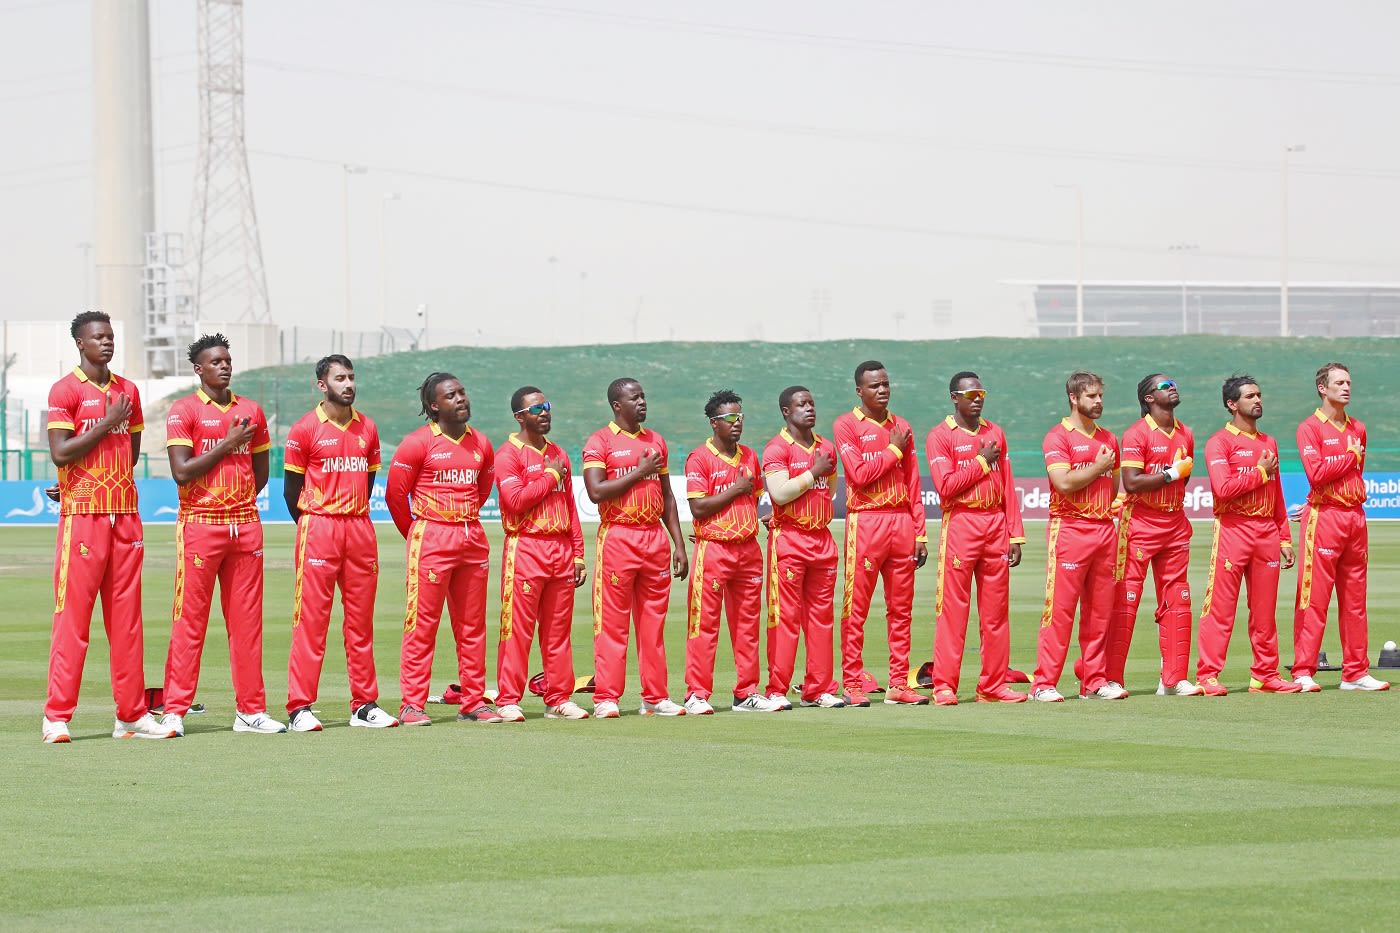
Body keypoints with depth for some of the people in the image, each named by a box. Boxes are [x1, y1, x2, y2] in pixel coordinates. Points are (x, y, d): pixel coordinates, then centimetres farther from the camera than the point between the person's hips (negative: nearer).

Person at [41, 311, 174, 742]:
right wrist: (107, 423, -10)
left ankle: (132, 714, 9)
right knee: (72, 616, -7)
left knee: (126, 617, 6)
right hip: (82, 515, -6)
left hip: (125, 514, 6)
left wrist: (104, 482, 9)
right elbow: (61, 453, -12)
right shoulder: (65, 391, -4)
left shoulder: (128, 390, 14)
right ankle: (57, 718, -5)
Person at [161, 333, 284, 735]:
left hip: (245, 525, 5)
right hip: (200, 525, -4)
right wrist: (227, 444, -10)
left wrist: (238, 501, 7)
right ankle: (174, 710, -2)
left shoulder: (251, 411, 13)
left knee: (247, 619, 5)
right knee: (189, 620, -5)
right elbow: (181, 471, -10)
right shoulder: (184, 411, -1)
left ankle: (251, 710, 8)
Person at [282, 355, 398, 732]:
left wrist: (354, 518, 12)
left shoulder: (367, 429, 11)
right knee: (311, 618, -7)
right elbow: (292, 489, 2)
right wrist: (312, 525, 5)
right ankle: (299, 708, -7)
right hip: (318, 529, -5)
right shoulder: (306, 429, -3)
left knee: (361, 620, 6)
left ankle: (364, 704, 10)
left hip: (360, 530, 5)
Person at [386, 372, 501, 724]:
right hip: (431, 540, -6)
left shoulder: (481, 445, 10)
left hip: (473, 540, 6)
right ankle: (412, 705, -4)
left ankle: (473, 702, 13)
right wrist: (417, 534, 7)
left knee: (472, 626, 8)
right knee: (422, 624, -6)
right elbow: (395, 493, -3)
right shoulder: (418, 443, -7)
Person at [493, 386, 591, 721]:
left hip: (561, 551, 6)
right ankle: (508, 701, -5)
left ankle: (558, 699, 12)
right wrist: (550, 476, -7)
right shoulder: (508, 454, -4)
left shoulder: (558, 454, 18)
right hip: (525, 549, -6)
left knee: (559, 630, 8)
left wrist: (578, 554, 13)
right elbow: (516, 500, -18)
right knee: (517, 629, -7)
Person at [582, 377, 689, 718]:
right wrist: (639, 472, -11)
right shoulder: (600, 442, -2)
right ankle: (606, 699, -4)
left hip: (655, 537, 5)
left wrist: (678, 543, 12)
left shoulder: (656, 441, 16)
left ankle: (655, 697, 9)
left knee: (654, 622, 6)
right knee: (612, 623, -5)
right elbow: (596, 491, -14)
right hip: (618, 536, -5)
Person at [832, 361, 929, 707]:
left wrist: (920, 533, 9)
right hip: (865, 521, -5)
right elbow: (859, 474, -12)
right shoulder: (846, 425, 0)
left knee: (901, 608, 5)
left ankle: (898, 684, 8)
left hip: (902, 522, 5)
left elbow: (913, 484, 14)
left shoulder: (902, 427, 15)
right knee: (856, 607, -5)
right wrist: (893, 450, -4)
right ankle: (852, 684, -2)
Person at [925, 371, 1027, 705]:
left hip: (996, 526, 5)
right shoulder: (940, 436, 0)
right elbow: (946, 486, -13)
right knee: (952, 609, -7)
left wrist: (1015, 535, 7)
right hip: (960, 524, -5)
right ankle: (944, 686, -5)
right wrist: (982, 462, -7)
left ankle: (994, 685, 9)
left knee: (996, 611, 5)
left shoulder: (995, 433, 15)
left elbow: (1008, 489, 13)